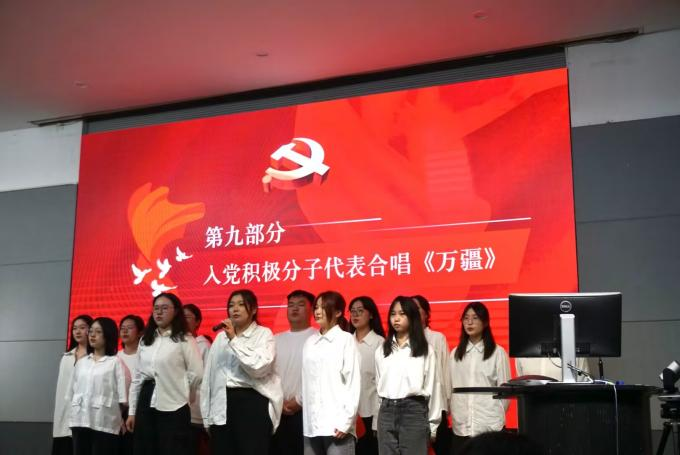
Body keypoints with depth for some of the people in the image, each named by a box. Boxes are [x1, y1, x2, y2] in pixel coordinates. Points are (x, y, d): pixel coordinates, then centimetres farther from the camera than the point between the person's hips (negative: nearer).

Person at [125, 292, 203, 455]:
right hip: (146, 404, 6)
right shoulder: (145, 340, 14)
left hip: (173, 407, -6)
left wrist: (179, 390, 3)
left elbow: (196, 374, -9)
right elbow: (137, 377, 14)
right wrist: (132, 411, 11)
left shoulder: (184, 339, -4)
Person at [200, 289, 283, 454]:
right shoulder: (221, 337, 17)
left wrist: (234, 339, -14)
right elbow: (209, 375, 14)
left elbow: (259, 367, -17)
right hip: (222, 406, 5)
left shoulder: (264, 334, 2)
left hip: (252, 403, -5)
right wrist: (207, 415, 9)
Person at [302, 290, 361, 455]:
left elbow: (354, 382, -5)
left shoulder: (346, 339, 0)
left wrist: (345, 421, -11)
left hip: (336, 423, -5)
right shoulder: (309, 342, 13)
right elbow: (306, 381, 11)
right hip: (312, 424, 5)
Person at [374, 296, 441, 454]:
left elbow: (432, 386, 2)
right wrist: (381, 416, 14)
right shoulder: (381, 351, 12)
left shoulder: (425, 350, 1)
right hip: (387, 412, 4)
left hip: (414, 411, -3)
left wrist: (432, 424, 2)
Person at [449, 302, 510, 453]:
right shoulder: (455, 353, 11)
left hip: (489, 427, -3)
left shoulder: (498, 352, 0)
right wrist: (452, 414, 3)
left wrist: (497, 417, 1)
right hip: (461, 427, 3)